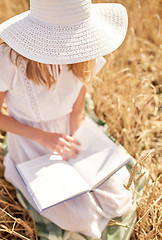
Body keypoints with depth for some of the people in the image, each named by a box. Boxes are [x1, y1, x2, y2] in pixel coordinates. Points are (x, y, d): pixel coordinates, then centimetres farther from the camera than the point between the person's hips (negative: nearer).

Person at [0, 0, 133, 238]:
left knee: (117, 203, -1)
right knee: (80, 217, -10)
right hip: (32, 146, -3)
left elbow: (77, 111, -4)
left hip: (69, 135, 4)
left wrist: (73, 145, -13)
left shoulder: (84, 58, -15)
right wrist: (42, 137, -25)